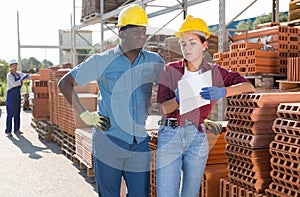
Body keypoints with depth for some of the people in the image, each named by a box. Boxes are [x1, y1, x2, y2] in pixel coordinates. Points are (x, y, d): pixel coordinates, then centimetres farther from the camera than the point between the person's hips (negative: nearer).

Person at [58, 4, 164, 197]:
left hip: (140, 143, 3)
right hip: (108, 143, -2)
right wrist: (85, 114, -4)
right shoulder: (102, 61, -2)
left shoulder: (154, 61, 5)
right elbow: (65, 83, 3)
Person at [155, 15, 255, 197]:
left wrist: (222, 92, -23)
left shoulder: (214, 72, 5)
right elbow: (162, 108, -2)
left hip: (197, 138, 1)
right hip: (169, 135, -1)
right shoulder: (170, 70, 3)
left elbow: (249, 87, -6)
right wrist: (178, 100, -23)